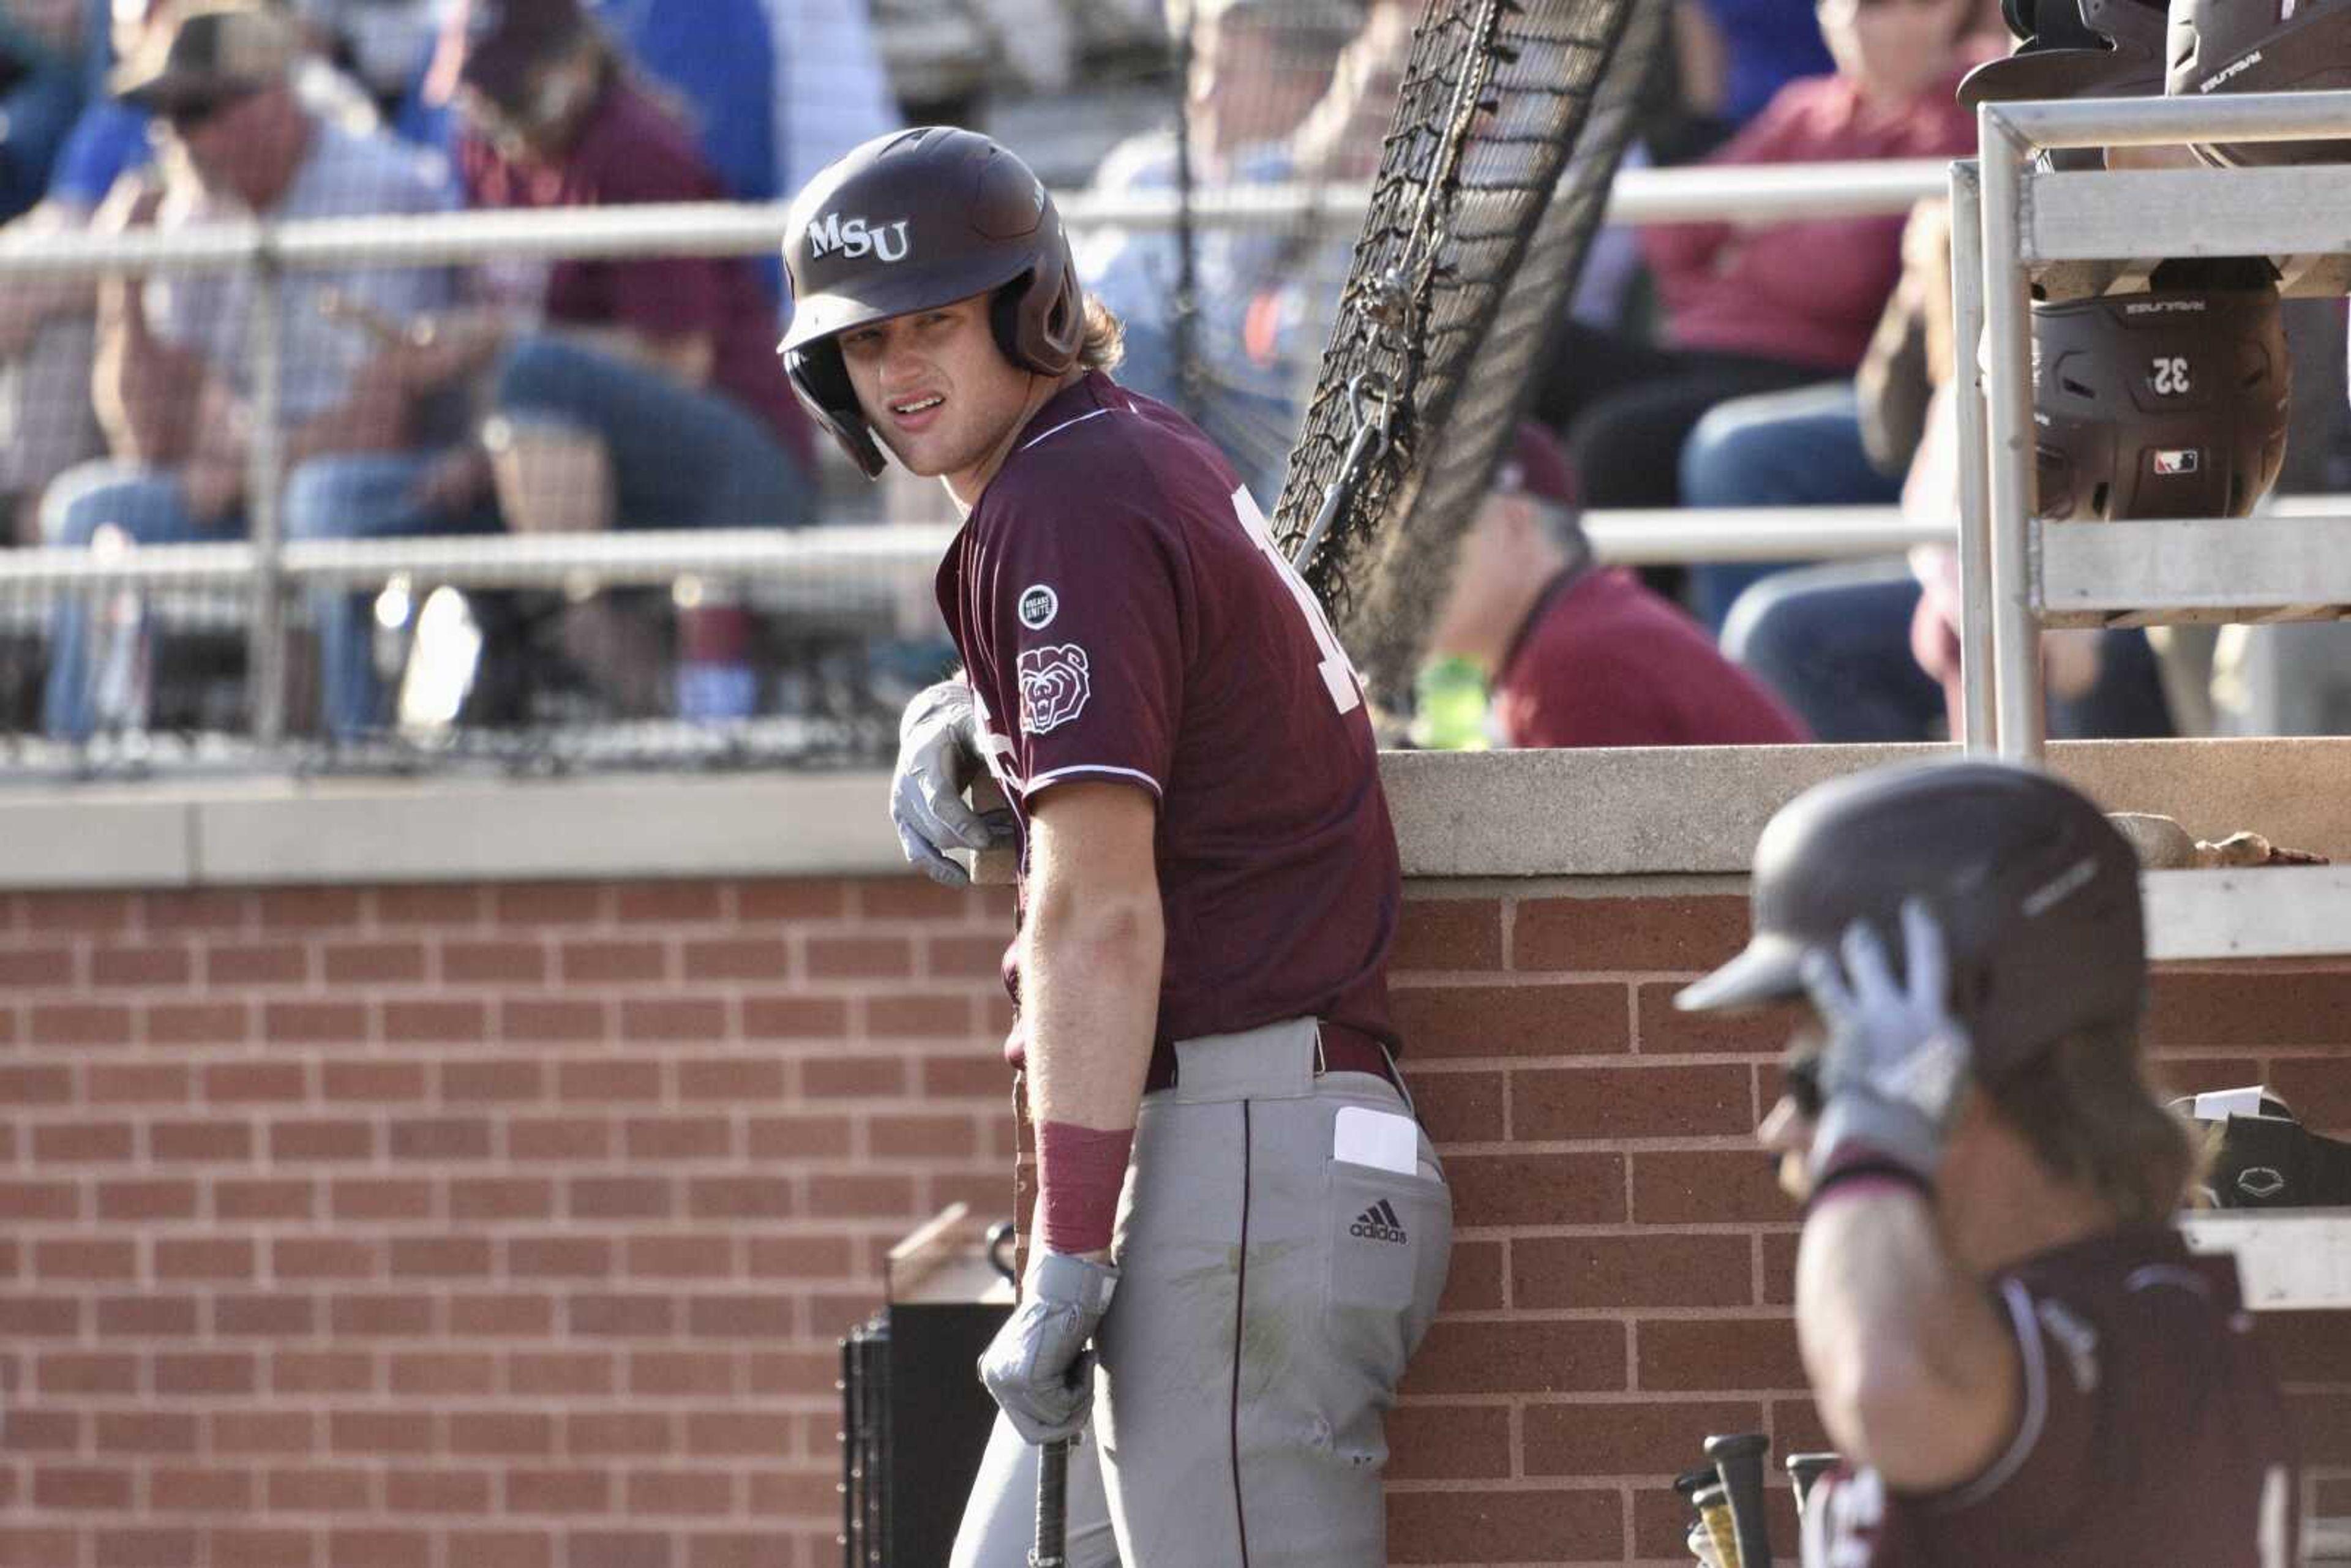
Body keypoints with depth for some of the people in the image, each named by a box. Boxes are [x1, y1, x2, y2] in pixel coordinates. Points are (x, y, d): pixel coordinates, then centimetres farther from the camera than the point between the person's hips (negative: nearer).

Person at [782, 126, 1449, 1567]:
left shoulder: (1067, 505, -12)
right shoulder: (1149, 450, 17)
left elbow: (1100, 916, -18)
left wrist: (1068, 1257, -19)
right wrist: (969, 715, 20)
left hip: (1242, 1161, -11)